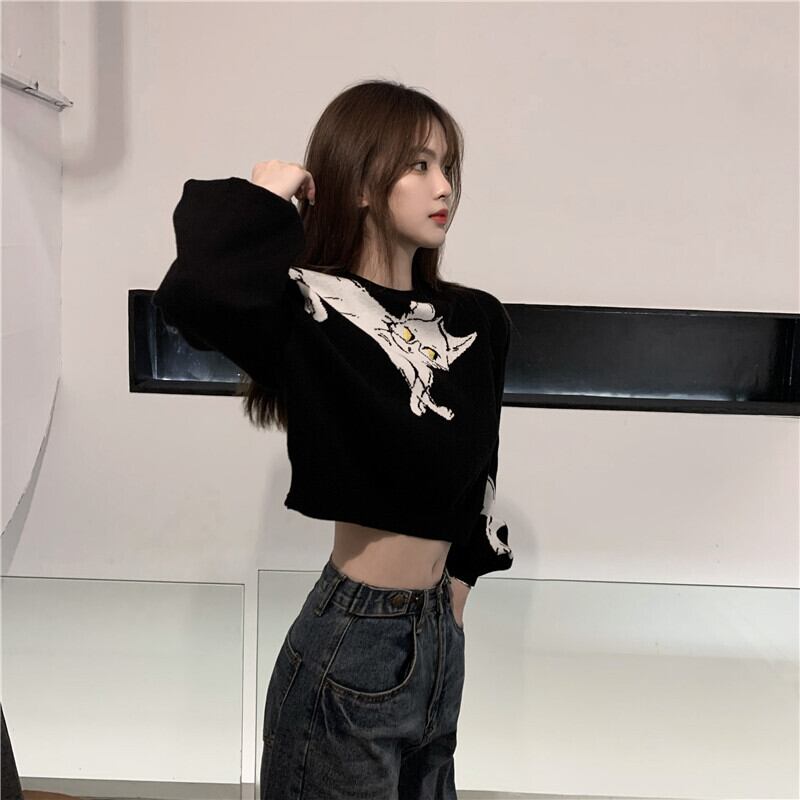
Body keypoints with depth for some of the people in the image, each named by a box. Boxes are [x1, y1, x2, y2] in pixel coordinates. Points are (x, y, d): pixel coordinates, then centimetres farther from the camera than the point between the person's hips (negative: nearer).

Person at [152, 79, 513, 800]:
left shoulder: (477, 321, 4)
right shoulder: (310, 314, -15)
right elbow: (195, 295, -37)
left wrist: (460, 579, 17)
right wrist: (262, 200, -21)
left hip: (439, 634, 7)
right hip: (352, 642, -6)